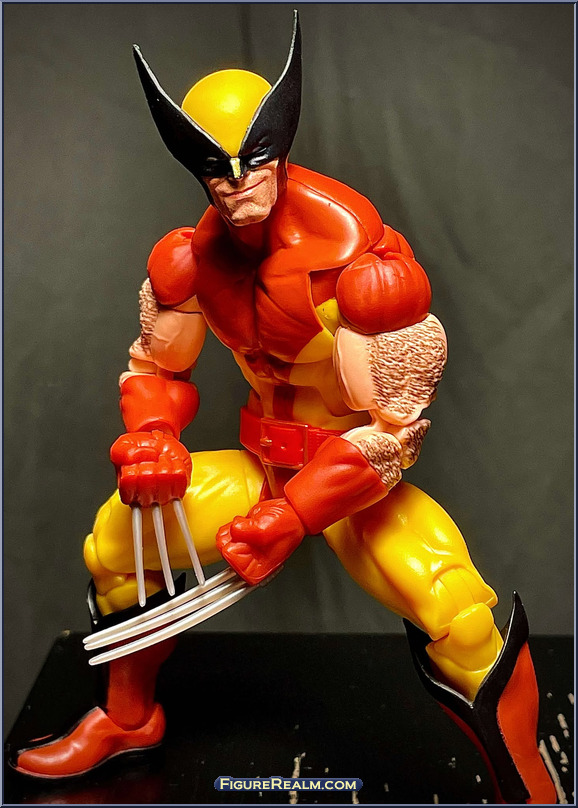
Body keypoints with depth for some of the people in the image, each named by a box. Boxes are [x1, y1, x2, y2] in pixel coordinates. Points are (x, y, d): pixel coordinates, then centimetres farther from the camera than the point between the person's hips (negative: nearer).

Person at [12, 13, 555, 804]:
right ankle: (128, 718, 31)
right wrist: (150, 439, -14)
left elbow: (388, 433, -22)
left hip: (362, 484, -5)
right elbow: (155, 366, 7)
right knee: (118, 531, 4)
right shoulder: (192, 258, -7)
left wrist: (288, 520, -25)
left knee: (457, 618, -29)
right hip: (264, 463, 5)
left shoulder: (366, 263, -25)